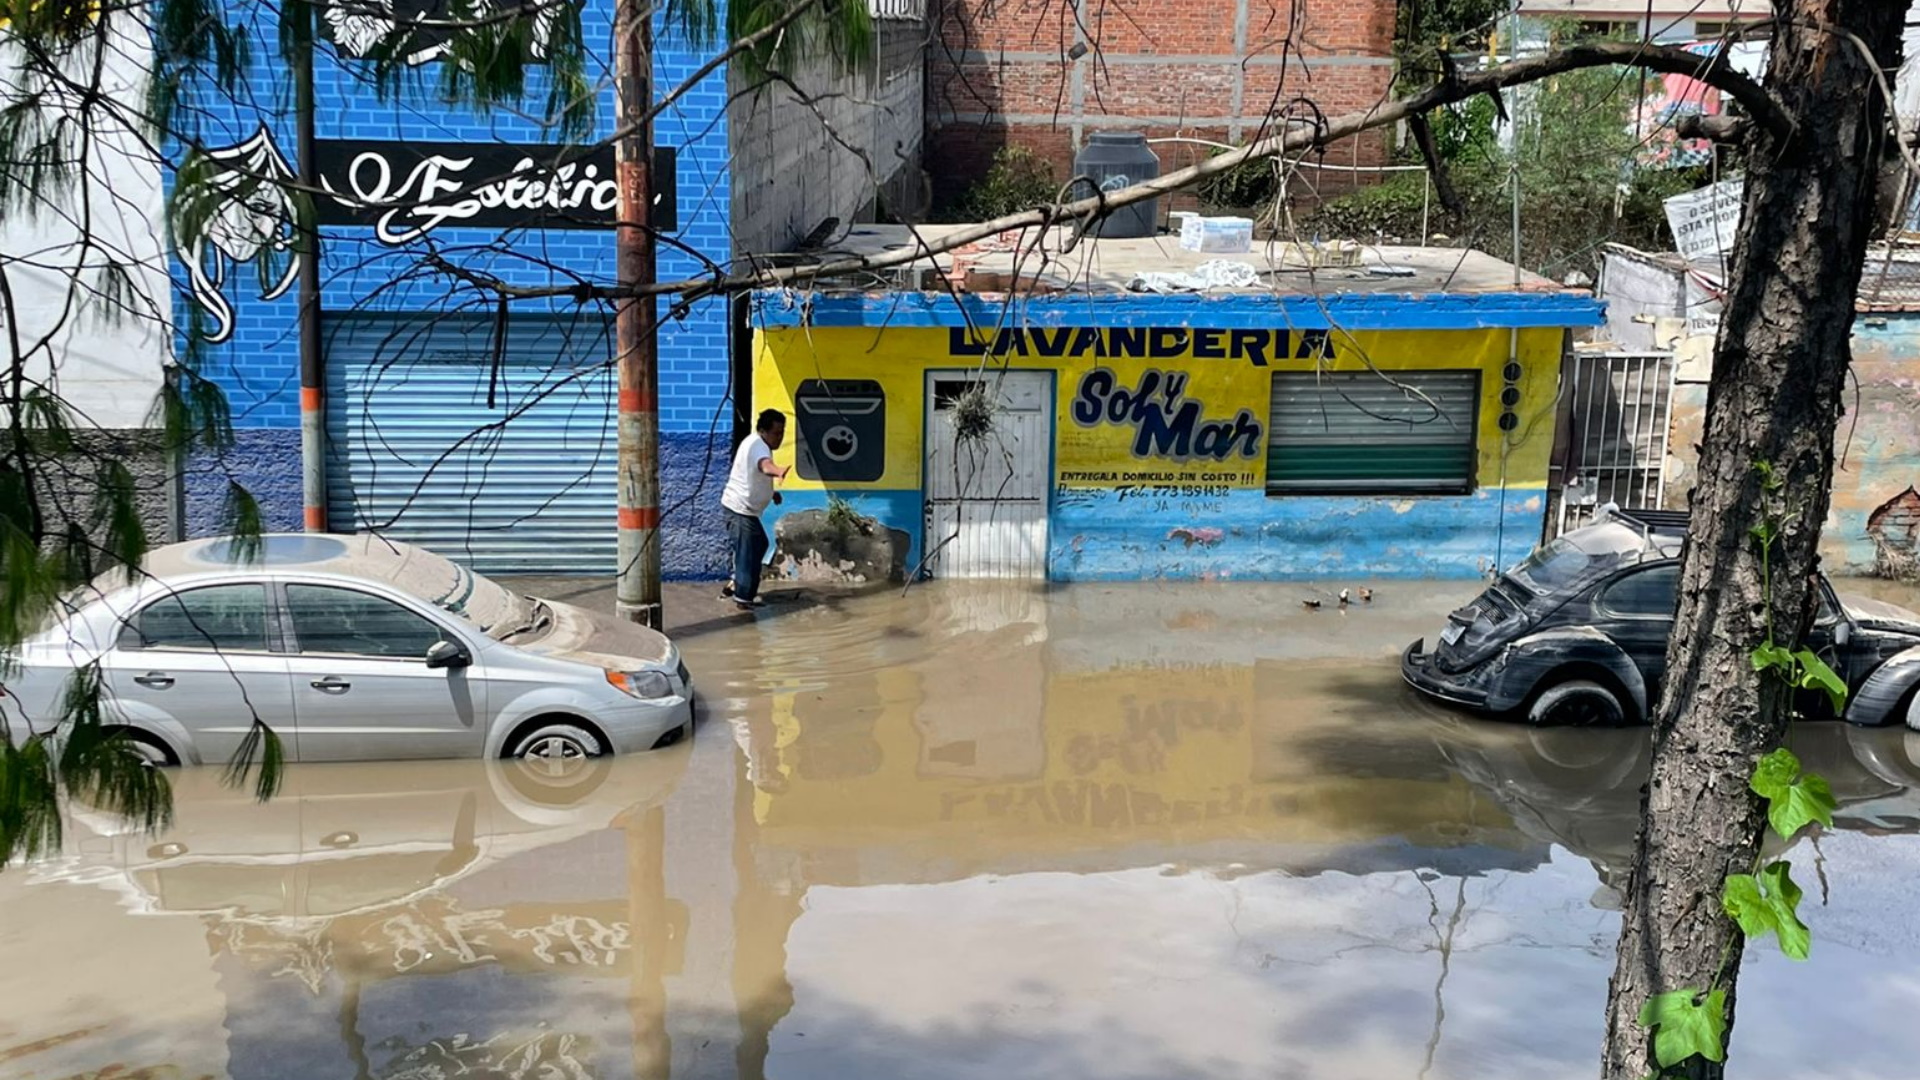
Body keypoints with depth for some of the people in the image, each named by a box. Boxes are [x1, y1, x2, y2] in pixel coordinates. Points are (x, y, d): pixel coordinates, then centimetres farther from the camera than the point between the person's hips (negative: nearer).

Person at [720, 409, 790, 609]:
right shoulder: (758, 445, -20)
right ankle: (744, 598, 1)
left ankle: (735, 585, 30)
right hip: (740, 509, -11)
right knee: (748, 551, -7)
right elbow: (765, 465, -46)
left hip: (743, 508, 11)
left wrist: (770, 492, 15)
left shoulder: (755, 443, 13)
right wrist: (778, 471, -68)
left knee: (759, 544, 22)